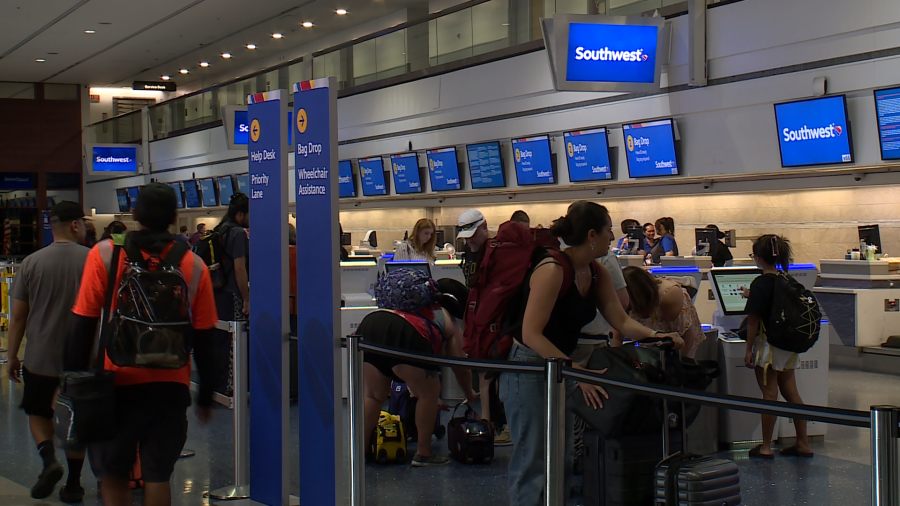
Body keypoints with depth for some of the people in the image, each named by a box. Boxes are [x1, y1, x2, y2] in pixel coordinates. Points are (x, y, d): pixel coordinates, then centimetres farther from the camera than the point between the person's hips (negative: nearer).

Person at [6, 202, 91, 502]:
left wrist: (12, 357, 9)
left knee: (38, 412, 20)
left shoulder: (31, 263, -5)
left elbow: (18, 315, -1)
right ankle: (73, 484, 17)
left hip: (40, 356, 0)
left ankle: (49, 459, -2)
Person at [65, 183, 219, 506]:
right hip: (171, 384, 1)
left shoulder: (104, 254, -5)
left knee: (112, 474, 12)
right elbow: (204, 339, 2)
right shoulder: (194, 265, 0)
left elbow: (83, 324, -6)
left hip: (118, 381, -1)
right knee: (158, 476, 8)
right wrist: (205, 397, 12)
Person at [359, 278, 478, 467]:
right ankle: (423, 454, 17)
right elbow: (460, 365, 26)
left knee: (374, 395, 20)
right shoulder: (450, 321, 25)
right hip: (405, 334, -6)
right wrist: (470, 393, 45)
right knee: (429, 394, 12)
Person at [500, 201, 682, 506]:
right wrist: (576, 370, -31)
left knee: (562, 462, 12)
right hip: (528, 368, -9)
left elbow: (620, 321, 4)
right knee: (533, 462, -8)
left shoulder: (598, 274, 4)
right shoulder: (552, 271, -22)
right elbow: (531, 334, -26)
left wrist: (654, 335, -14)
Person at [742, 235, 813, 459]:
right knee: (791, 393, 12)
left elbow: (753, 319, -16)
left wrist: (749, 350, -10)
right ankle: (803, 443, 16)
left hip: (768, 343, -7)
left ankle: (766, 447, 7)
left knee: (769, 395, -1)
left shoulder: (760, 284, -16)